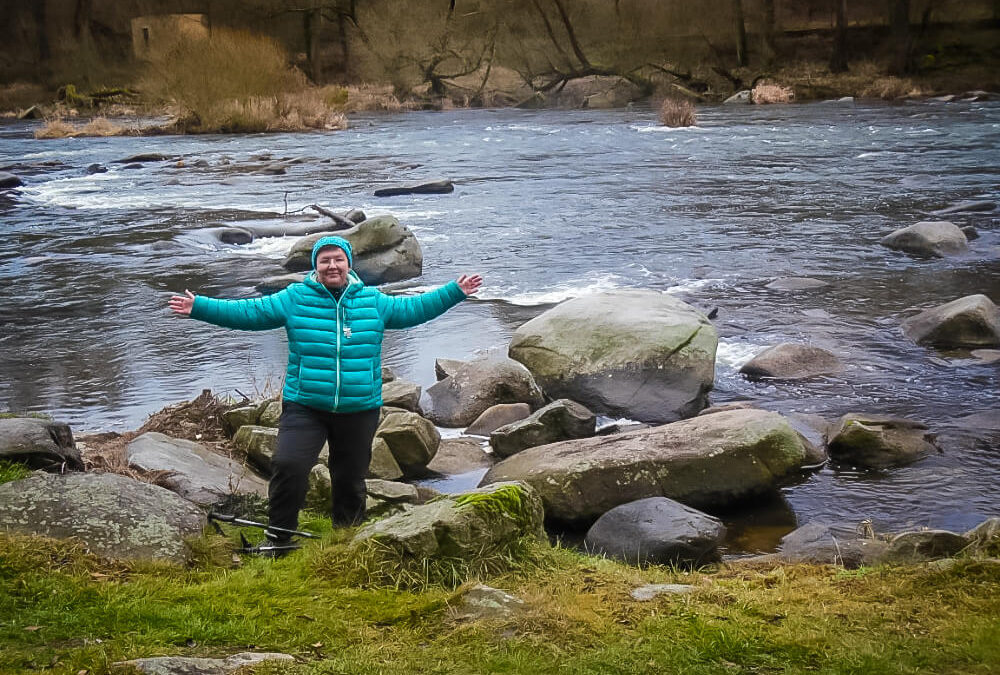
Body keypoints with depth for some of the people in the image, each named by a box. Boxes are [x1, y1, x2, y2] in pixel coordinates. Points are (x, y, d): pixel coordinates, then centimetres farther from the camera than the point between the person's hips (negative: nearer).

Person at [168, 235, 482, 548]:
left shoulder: (372, 301, 7)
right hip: (304, 407, -2)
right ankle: (278, 538, -1)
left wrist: (454, 292, 12)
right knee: (288, 466, -19)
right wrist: (198, 307, -8)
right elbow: (248, 312, 0)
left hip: (359, 410, 2)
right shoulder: (294, 298, 1)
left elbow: (412, 309, 16)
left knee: (351, 479, 11)